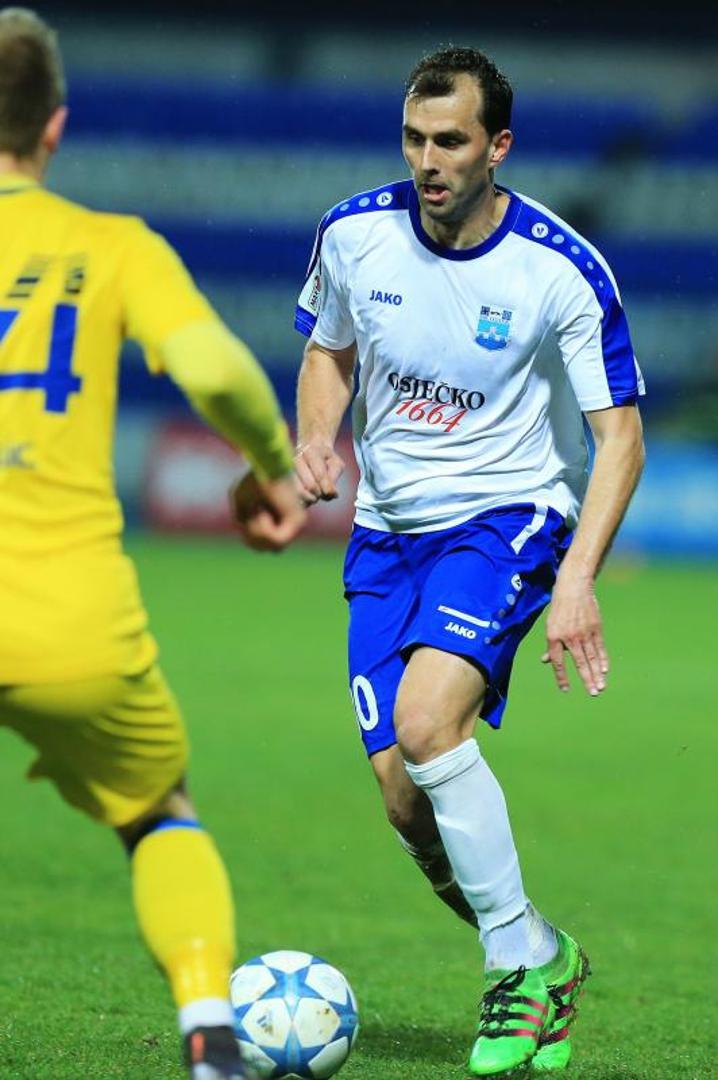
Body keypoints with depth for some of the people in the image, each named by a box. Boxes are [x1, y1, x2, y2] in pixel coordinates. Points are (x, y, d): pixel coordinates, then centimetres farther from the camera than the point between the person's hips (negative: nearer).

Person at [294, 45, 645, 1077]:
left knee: (425, 720, -29)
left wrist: (576, 580, -21)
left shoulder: (562, 272, -16)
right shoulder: (355, 234, -5)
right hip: (388, 529, 4)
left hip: (509, 516, -4)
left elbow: (619, 436, -10)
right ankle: (540, 960, 18)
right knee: (406, 799, -5)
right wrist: (316, 439, -6)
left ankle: (523, 961, -12)